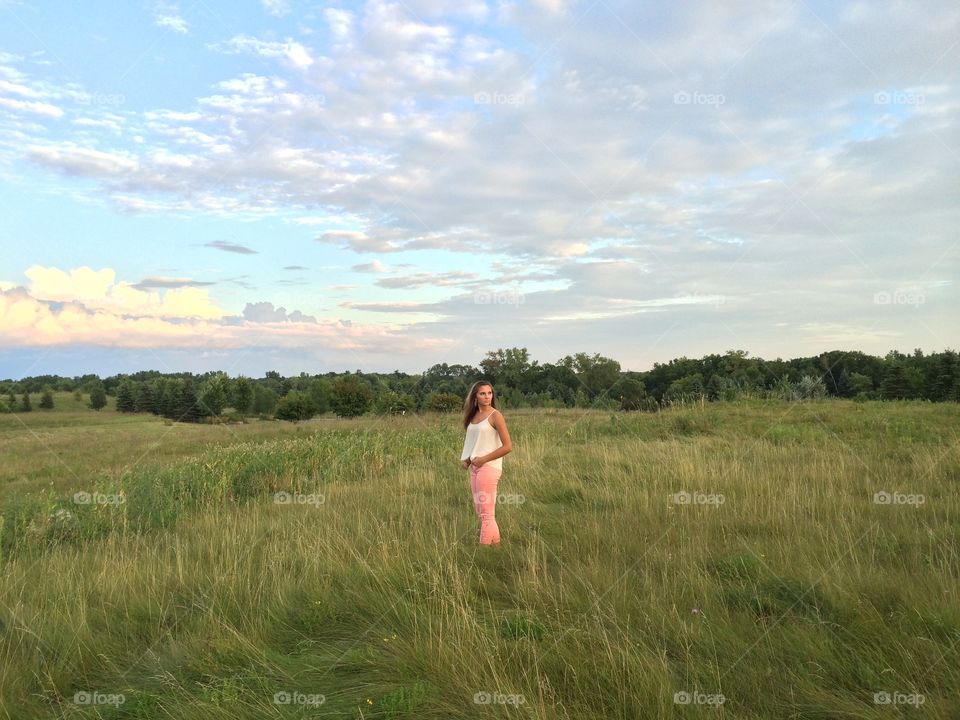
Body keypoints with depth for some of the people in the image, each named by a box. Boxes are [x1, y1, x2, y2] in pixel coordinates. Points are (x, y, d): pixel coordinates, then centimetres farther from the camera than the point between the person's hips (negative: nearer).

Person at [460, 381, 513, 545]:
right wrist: (465, 459, 4)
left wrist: (484, 459, -14)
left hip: (489, 467, -8)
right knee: (480, 512, 13)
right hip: (475, 468, 8)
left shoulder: (495, 415, -8)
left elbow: (508, 446, -13)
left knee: (486, 514, -4)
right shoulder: (473, 416, 11)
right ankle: (496, 546, 23)